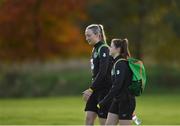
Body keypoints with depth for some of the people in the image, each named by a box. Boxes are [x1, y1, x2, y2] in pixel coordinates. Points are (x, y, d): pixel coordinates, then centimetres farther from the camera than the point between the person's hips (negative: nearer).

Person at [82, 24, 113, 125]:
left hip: (105, 89, -9)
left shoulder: (104, 49, -14)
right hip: (97, 90, 9)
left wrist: (91, 89, -23)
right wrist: (91, 90, 16)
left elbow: (103, 72, -22)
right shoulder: (95, 49, 14)